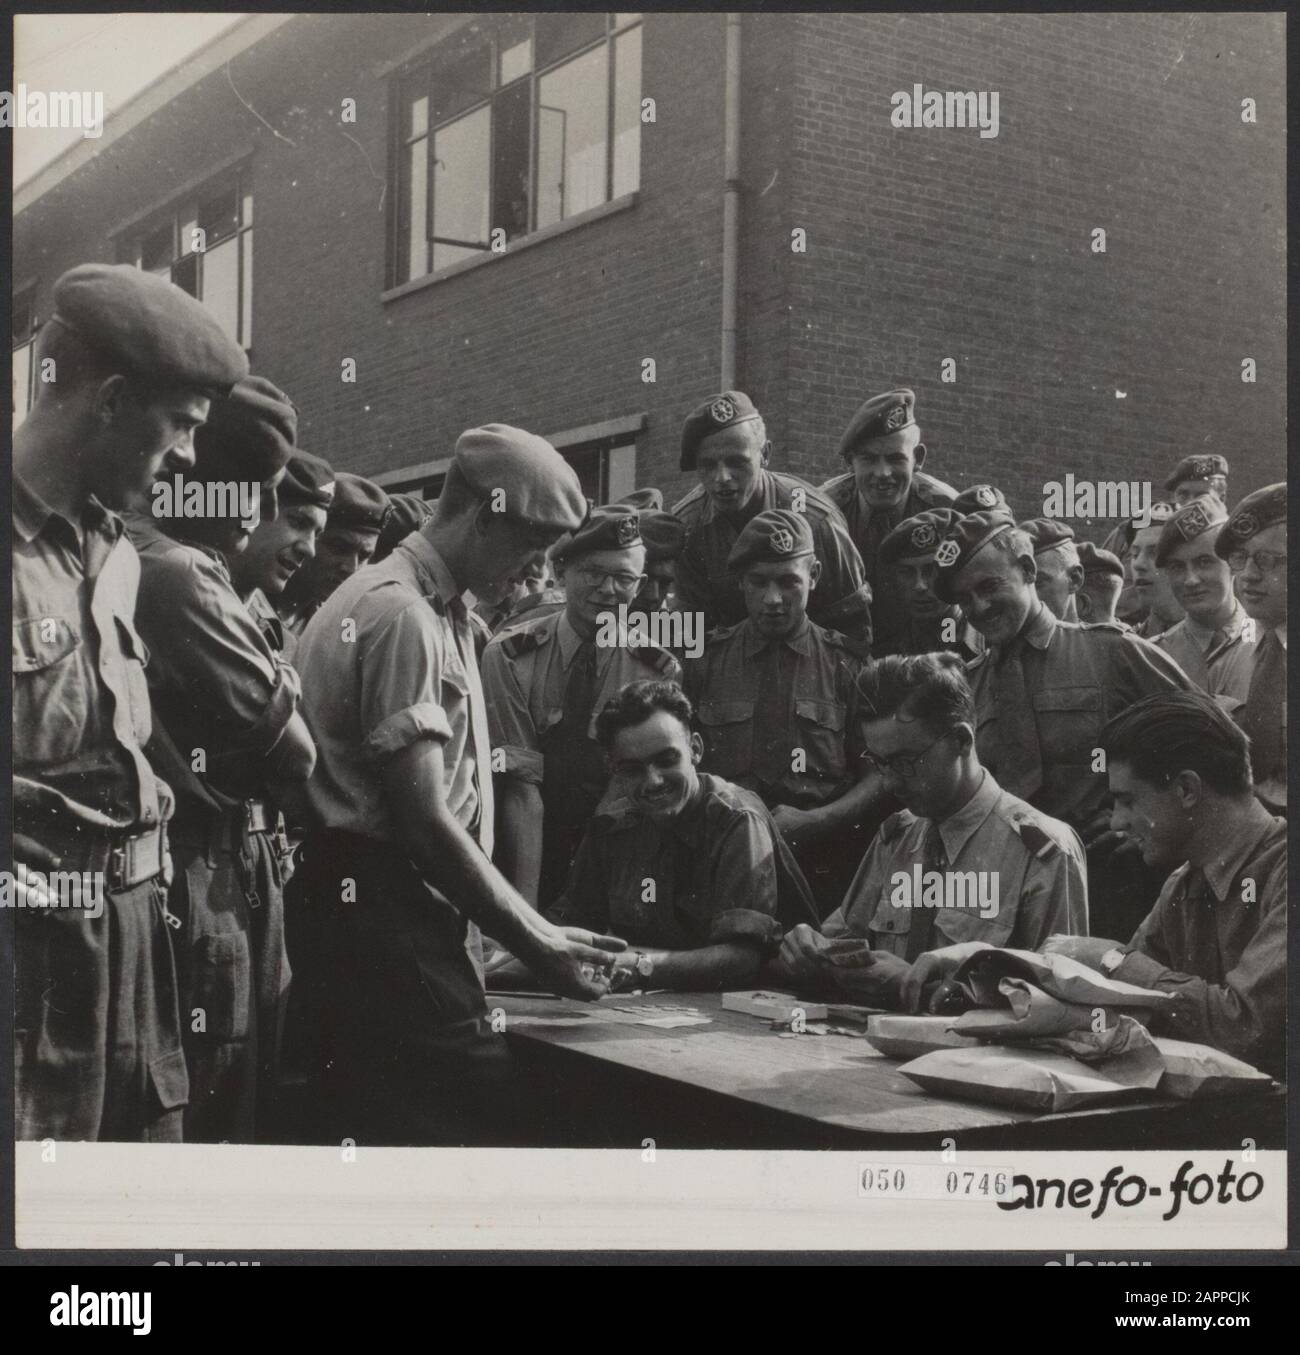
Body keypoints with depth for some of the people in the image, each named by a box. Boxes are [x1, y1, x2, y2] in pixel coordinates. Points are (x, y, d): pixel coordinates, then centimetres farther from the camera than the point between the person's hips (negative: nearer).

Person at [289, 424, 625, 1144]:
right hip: (390, 916, -10)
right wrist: (536, 941, -12)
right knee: (475, 1114, -11)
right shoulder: (405, 617, -14)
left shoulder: (432, 609, 18)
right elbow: (424, 820, -18)